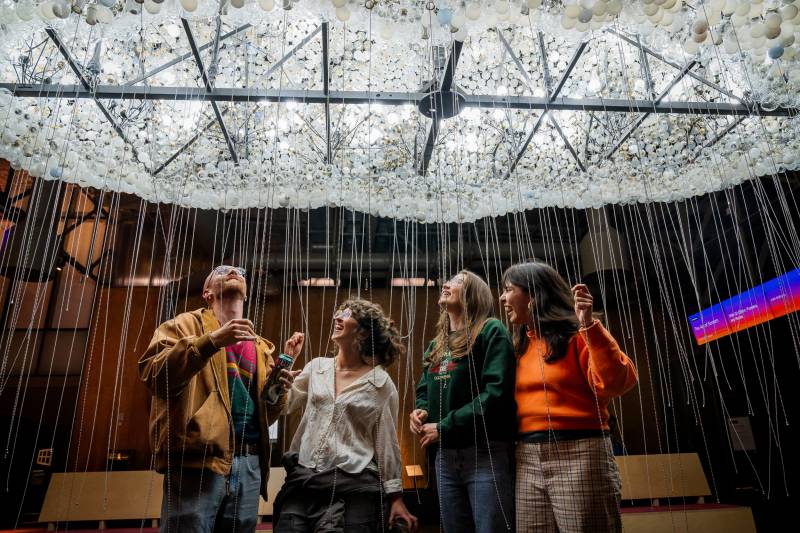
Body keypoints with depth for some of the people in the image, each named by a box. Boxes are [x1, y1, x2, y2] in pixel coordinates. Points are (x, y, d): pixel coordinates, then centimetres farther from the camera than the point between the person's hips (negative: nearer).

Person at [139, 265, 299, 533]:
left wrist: (277, 393, -2)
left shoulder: (260, 347, 19)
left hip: (249, 463, 5)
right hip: (198, 457, -5)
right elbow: (153, 375, -10)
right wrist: (211, 341, -19)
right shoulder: (186, 325, 7)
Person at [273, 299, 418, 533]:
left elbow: (387, 443, 1)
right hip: (303, 478, 3)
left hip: (355, 484, -3)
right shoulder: (317, 367, 8)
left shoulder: (381, 383, -2)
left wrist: (395, 496, 1)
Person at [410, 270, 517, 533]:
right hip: (445, 456, 7)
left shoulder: (491, 331, -6)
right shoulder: (436, 345, 17)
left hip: (486, 453, -7)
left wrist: (444, 427, -16)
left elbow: (496, 392, -17)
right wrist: (420, 411, -2)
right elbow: (424, 391, 23)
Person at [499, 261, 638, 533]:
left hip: (578, 454, -6)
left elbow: (617, 383, -19)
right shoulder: (520, 345, 16)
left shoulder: (575, 332, -3)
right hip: (528, 458, 6)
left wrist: (589, 326, -24)